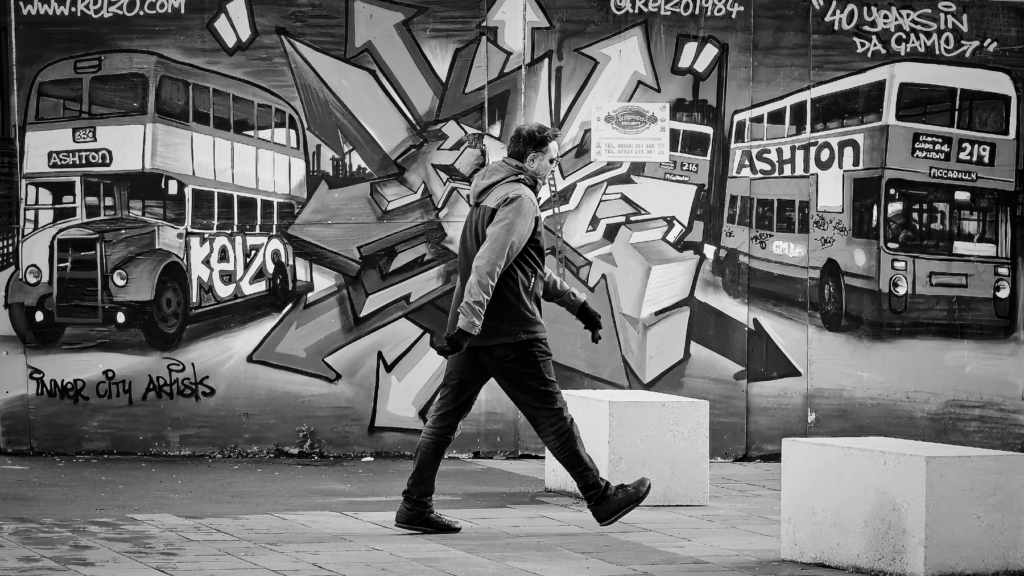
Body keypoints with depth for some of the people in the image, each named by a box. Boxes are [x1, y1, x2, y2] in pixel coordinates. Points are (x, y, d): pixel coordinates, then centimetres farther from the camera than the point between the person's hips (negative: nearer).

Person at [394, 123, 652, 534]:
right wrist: (468, 325, -28)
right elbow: (488, 265, -23)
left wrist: (577, 303, 29)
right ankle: (601, 499, 9)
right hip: (512, 331, -9)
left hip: (475, 330, 9)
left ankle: (415, 505, 4)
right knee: (553, 418, 0)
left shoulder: (491, 193, 20)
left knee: (445, 415, 6)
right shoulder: (520, 199, -12)